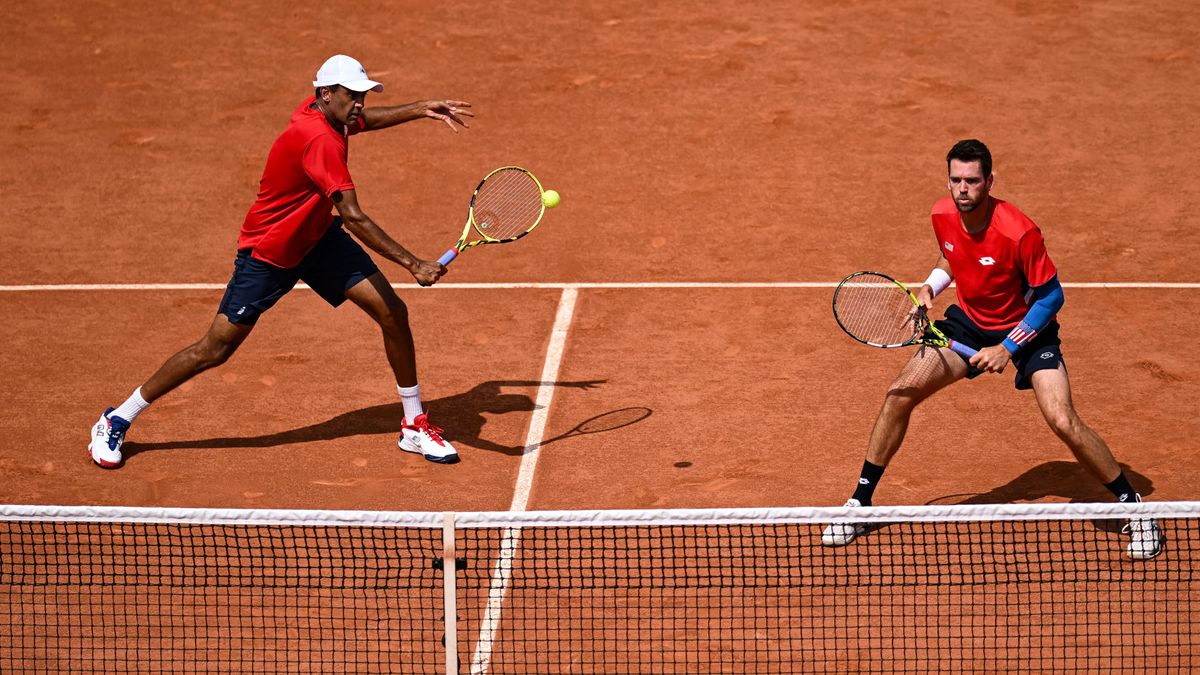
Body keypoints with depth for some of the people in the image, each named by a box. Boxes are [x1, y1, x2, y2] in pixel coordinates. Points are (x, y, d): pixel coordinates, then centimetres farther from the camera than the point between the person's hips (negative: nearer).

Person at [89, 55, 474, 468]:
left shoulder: (325, 113, -7)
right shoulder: (319, 140, -34)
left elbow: (363, 120, 22)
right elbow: (354, 218, -39)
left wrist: (421, 109, 12)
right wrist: (413, 265, -40)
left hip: (318, 238, 9)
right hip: (268, 256, -9)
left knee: (392, 312, -2)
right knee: (214, 350, -2)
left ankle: (414, 426, 12)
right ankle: (117, 421, 14)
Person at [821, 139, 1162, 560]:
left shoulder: (1018, 232, -31)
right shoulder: (942, 216, -13)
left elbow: (1052, 296, -20)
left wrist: (1009, 348, -23)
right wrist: (930, 287, -8)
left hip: (1027, 327, -5)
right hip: (968, 323, 5)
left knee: (1063, 422, -20)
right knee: (900, 395, -6)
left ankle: (1133, 506, 0)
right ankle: (861, 502, 10)